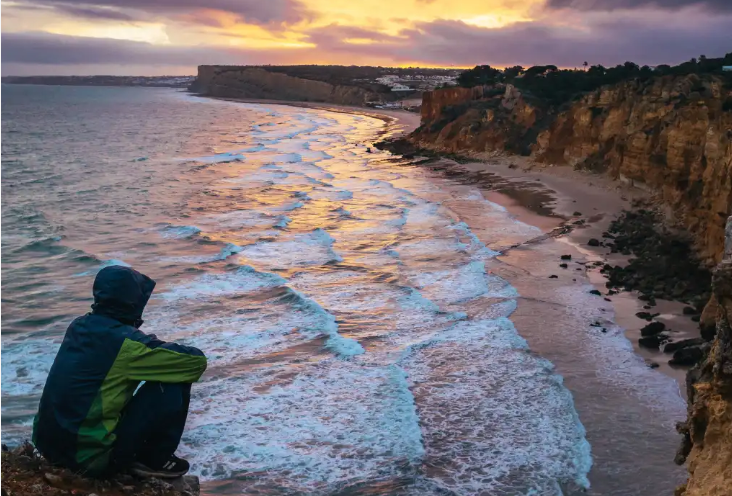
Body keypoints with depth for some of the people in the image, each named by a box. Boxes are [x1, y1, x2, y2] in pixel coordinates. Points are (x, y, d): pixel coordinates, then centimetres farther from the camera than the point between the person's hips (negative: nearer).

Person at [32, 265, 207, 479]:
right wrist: (172, 352, 9)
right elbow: (197, 360, -12)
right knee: (173, 384, -6)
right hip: (90, 458, -8)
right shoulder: (126, 341, -18)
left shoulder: (79, 326, 4)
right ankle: (154, 461, 7)